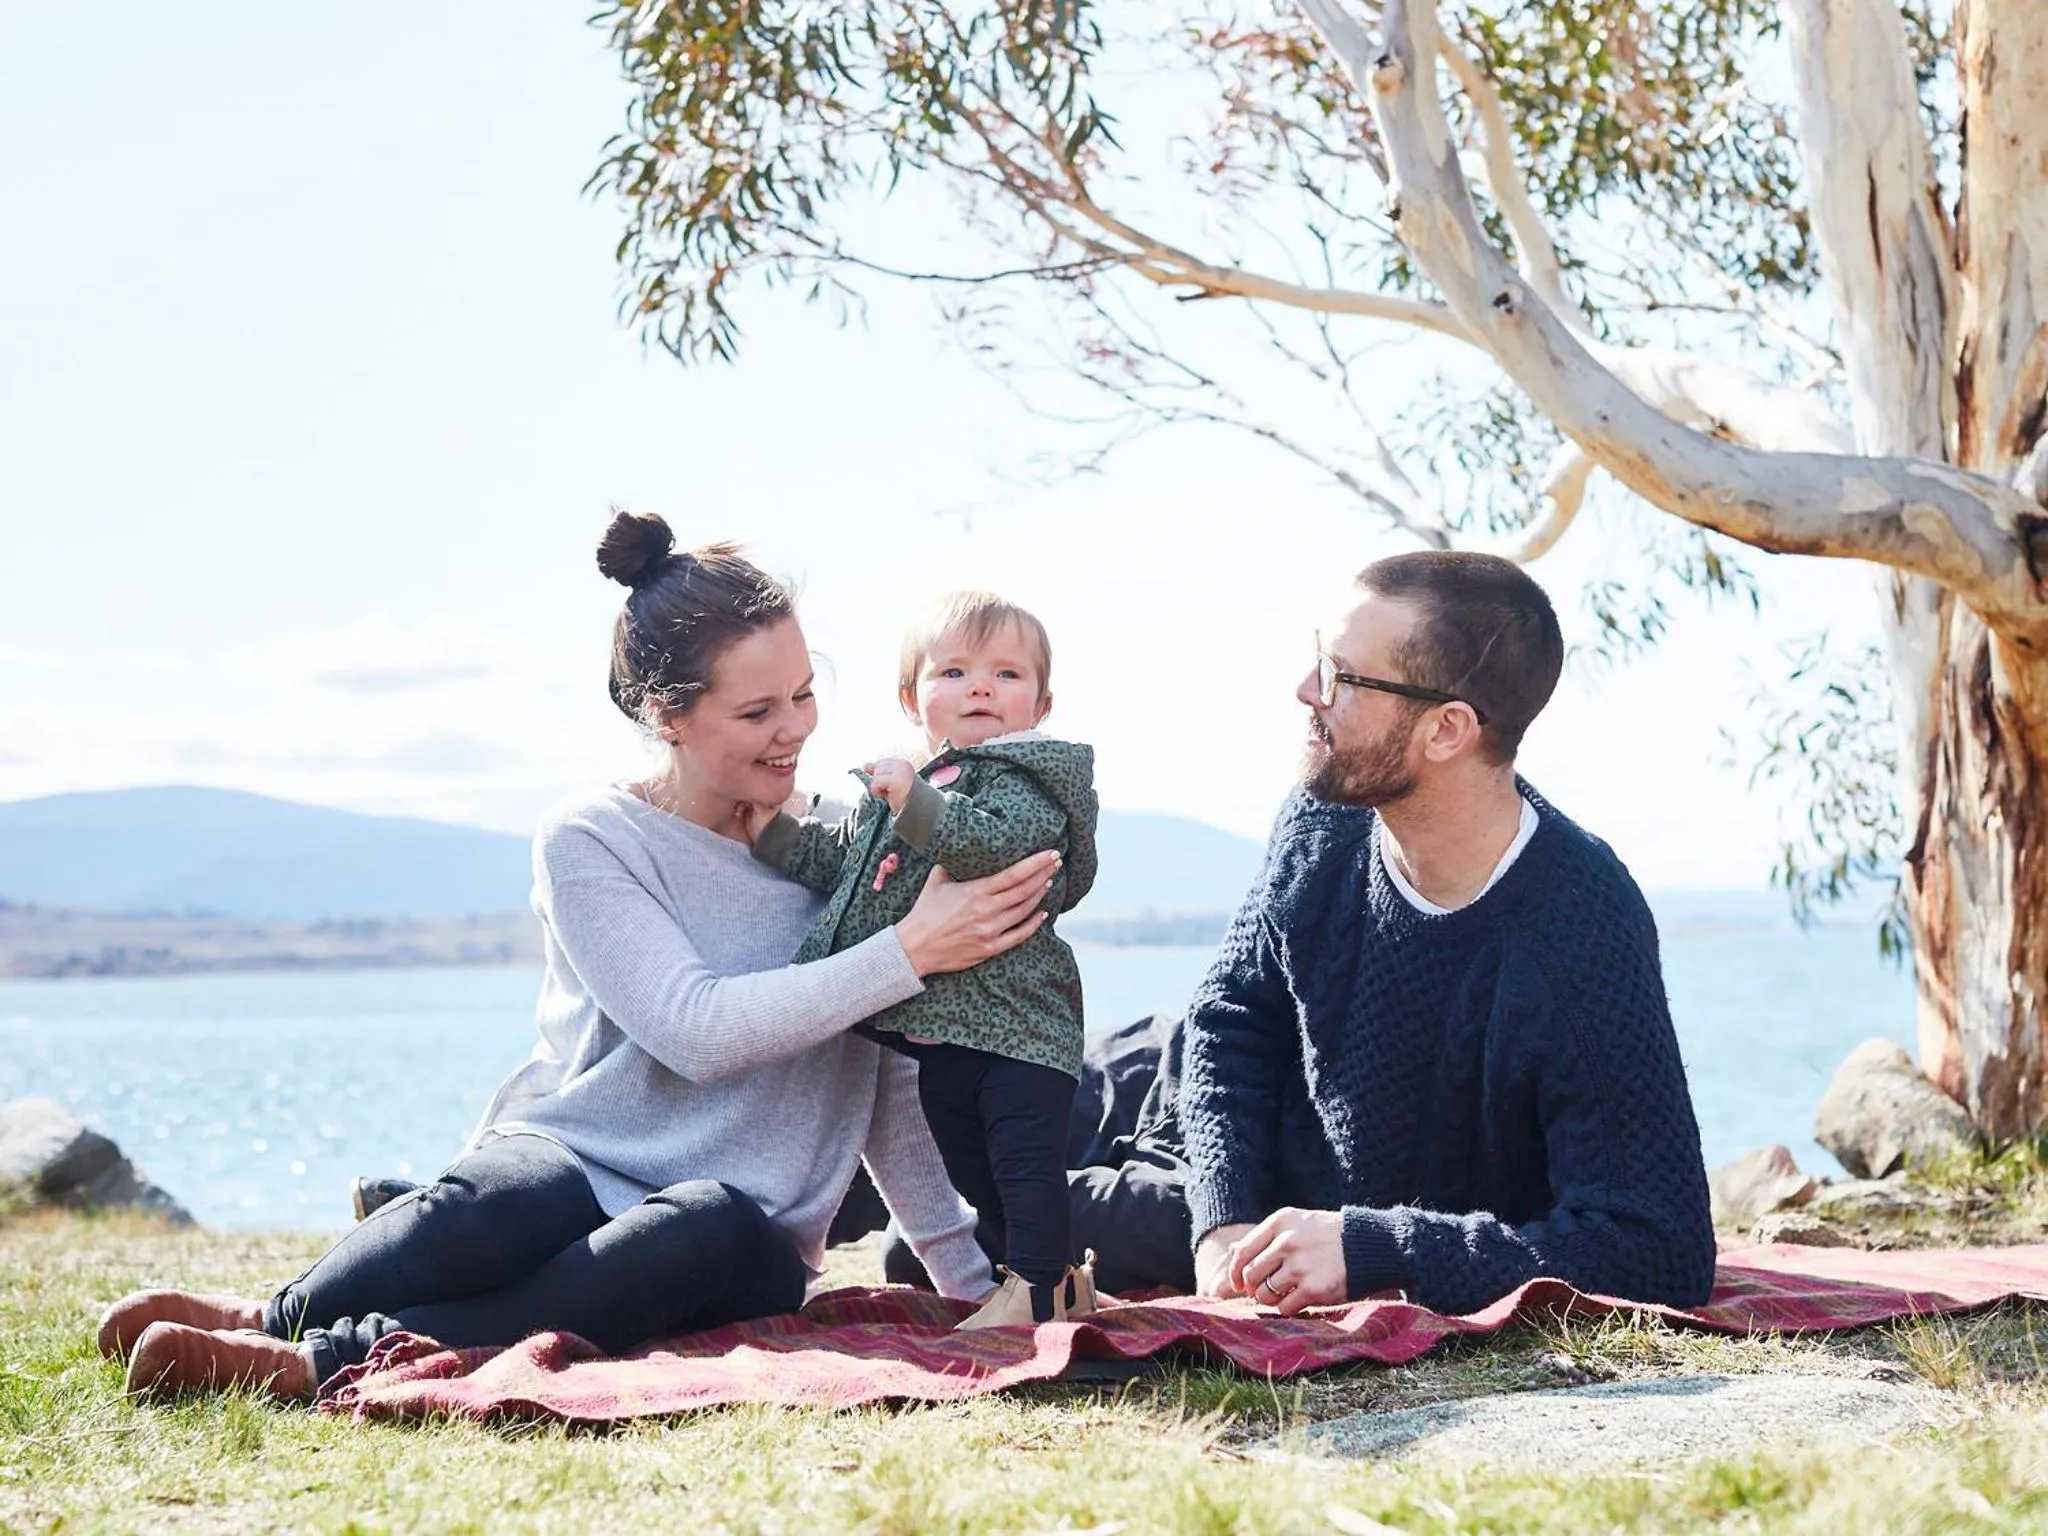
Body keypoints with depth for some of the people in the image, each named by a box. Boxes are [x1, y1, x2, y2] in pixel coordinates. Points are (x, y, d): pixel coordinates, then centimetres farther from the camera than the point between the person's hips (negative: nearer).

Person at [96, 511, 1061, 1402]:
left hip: (741, 1256, 3)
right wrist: (911, 954, -17)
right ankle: (274, 1314, -20)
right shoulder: (590, 841, -1)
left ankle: (310, 1363, -38)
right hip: (574, 1166, -2)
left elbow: (887, 1090, 17)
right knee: (496, 1203, -42)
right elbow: (699, 1030, -15)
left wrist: (970, 1281, 13)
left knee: (714, 1228, -38)